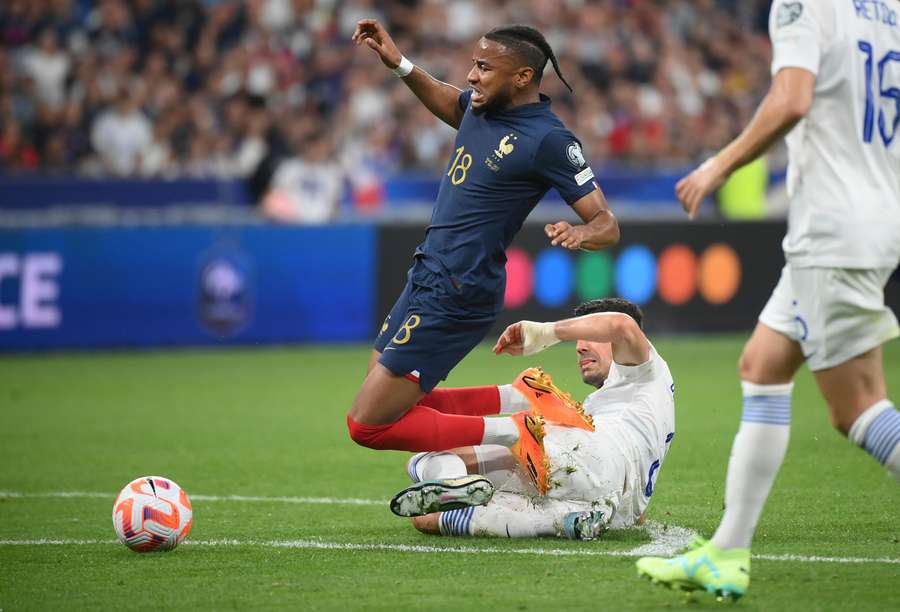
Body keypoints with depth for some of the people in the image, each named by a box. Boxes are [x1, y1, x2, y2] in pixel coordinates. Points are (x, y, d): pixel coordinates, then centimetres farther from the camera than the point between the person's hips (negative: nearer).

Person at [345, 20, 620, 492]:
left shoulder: (547, 140, -18)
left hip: (454, 298, -9)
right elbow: (449, 103, 31)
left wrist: (580, 234, -37)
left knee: (368, 426, -11)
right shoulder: (481, 105, 5)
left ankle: (510, 433, -5)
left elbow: (607, 224, -15)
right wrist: (399, 64, 19)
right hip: (425, 277, 9)